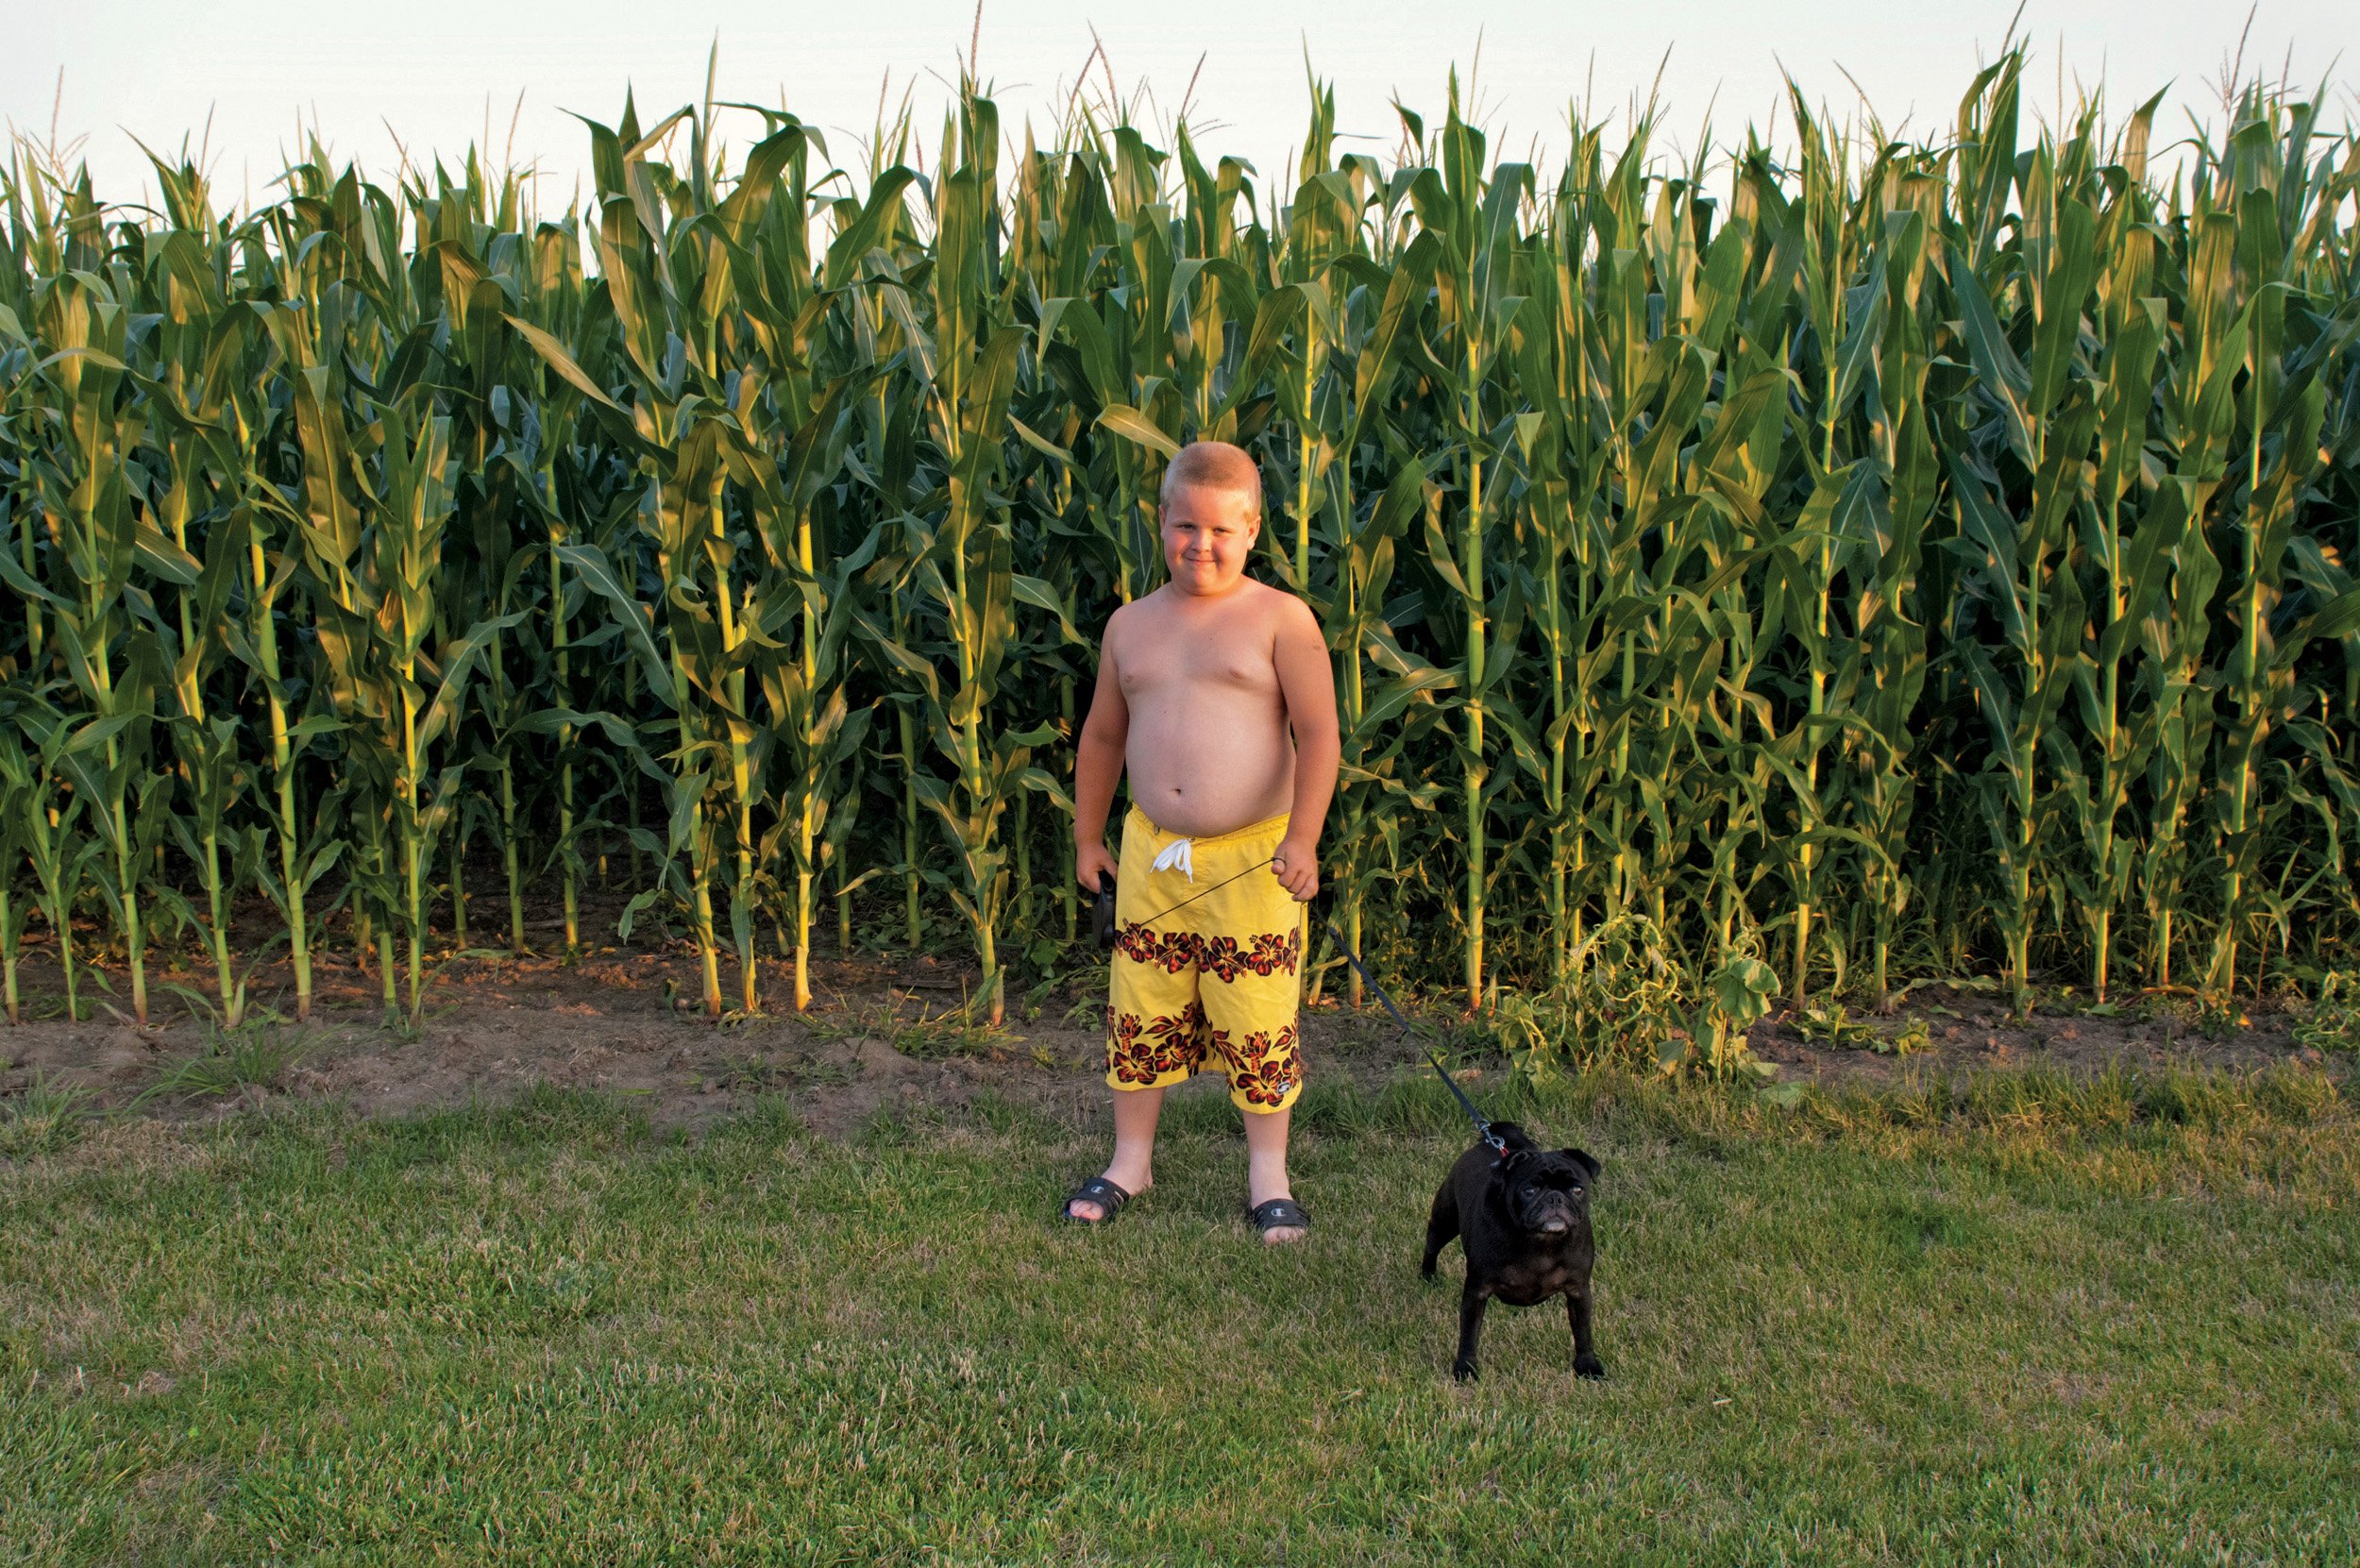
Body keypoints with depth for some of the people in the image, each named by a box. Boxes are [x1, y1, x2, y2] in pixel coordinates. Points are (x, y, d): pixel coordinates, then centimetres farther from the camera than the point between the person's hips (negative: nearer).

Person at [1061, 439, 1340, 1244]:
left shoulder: (1280, 620, -4)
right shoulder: (1131, 625, 10)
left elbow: (1318, 733, -8)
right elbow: (1102, 737, 20)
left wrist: (1303, 838, -17)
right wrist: (1087, 838, 22)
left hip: (1251, 859, -4)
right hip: (1150, 853, 4)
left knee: (1257, 1024, 3)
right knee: (1140, 1014, 12)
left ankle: (1268, 1176, 21)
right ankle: (1131, 1160, 30)